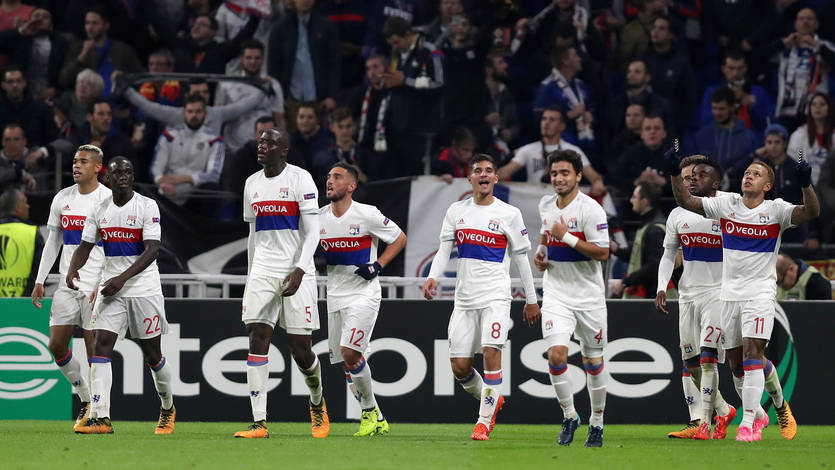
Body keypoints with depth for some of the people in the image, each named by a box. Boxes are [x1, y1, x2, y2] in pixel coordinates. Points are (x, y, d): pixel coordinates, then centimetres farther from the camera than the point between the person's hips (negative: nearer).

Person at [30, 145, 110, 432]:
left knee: (95, 349, -5)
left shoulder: (109, 200, -6)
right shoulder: (62, 199, 11)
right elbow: (53, 242, 17)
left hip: (97, 287, -6)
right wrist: (39, 281, 11)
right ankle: (86, 399, 19)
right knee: (57, 346, 2)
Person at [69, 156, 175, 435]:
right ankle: (100, 418, -18)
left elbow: (152, 250, -15)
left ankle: (167, 409, 31)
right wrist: (72, 269, -12)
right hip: (111, 288, 3)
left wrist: (122, 278, -24)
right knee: (101, 345, -13)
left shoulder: (147, 206, -8)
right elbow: (85, 246, 10)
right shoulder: (99, 211, 6)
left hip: (144, 289, -3)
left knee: (152, 354, 6)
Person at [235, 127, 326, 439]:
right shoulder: (252, 184, 13)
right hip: (262, 271, 5)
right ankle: (259, 423, -13)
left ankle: (317, 404, 28)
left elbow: (312, 232, -9)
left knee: (300, 349, -3)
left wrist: (299, 270, -20)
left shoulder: (300, 180, -6)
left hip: (295, 272, -5)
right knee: (257, 340, -10)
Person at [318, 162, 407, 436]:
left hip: (363, 293, -6)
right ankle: (376, 421, 16)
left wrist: (378, 265, -10)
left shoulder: (367, 215, -10)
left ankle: (370, 410, -1)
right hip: (335, 297, 6)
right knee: (346, 361, 5)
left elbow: (400, 238, 0)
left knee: (350, 352, -19)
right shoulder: (318, 218, 6)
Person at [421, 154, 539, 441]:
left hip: (495, 295, -4)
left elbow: (521, 257, 6)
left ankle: (484, 421, -14)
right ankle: (490, 400, 29)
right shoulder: (456, 211, 9)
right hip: (465, 296, 4)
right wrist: (433, 277, -12)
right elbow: (444, 248, 7)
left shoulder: (509, 214, 1)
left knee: (491, 351, -21)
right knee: (459, 365, 1)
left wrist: (531, 300, 7)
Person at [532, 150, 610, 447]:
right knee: (556, 355, -14)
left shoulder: (590, 209, -14)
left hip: (589, 295, -3)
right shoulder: (546, 205, 5)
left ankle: (596, 423, 23)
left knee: (593, 361, 6)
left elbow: (603, 252, -18)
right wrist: (540, 252, 8)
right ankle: (569, 417, 5)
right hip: (556, 292, 3)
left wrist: (567, 237, -22)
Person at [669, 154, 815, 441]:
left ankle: (748, 425, -19)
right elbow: (686, 202, 6)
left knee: (752, 353, -17)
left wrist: (806, 184, -35)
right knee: (735, 362, 7)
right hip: (730, 293, 4)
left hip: (760, 293, -4)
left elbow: (811, 212, -18)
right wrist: (675, 174, -8)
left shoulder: (775, 210, -3)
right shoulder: (727, 205, 6)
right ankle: (758, 415, 28)